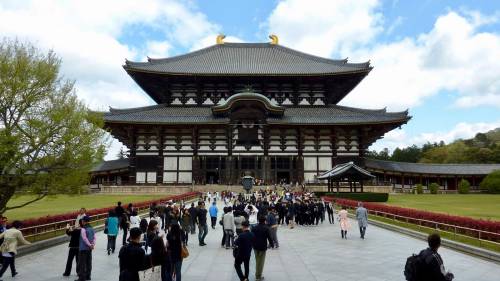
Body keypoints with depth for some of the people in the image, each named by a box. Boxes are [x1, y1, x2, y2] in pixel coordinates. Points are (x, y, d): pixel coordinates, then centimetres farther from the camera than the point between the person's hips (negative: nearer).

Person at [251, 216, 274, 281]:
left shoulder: (254, 228, 2)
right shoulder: (266, 228, -11)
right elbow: (269, 237, -11)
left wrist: (252, 244, 17)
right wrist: (272, 244, 4)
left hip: (255, 247, 4)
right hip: (263, 247, -4)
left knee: (257, 261, 19)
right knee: (261, 262, 4)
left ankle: (257, 275, 25)